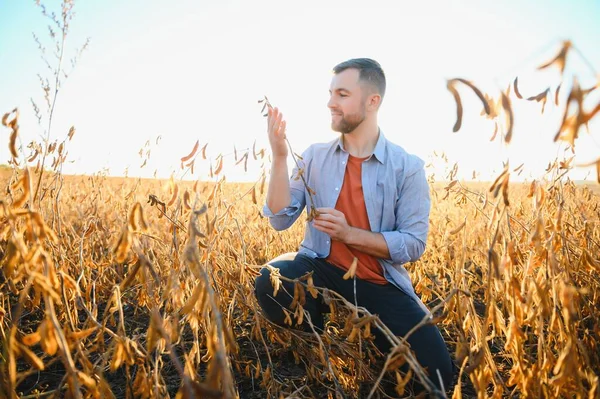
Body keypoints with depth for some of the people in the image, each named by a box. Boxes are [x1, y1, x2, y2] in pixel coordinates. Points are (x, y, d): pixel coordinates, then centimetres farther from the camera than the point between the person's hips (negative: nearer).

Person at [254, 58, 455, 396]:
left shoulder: (408, 167, -5)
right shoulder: (315, 156, 3)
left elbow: (413, 245, -9)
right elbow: (280, 220, -4)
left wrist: (348, 233, -21)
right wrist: (280, 157, -15)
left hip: (380, 283, -1)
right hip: (322, 270, 2)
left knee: (436, 368, -19)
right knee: (270, 282, -31)